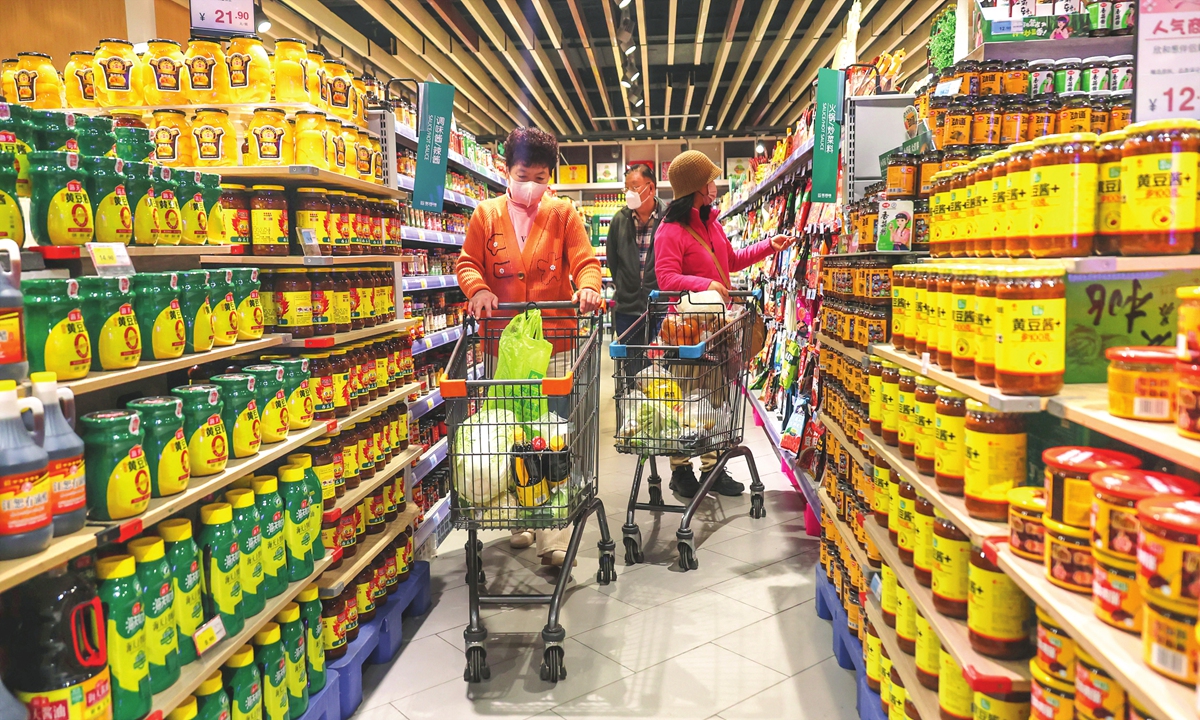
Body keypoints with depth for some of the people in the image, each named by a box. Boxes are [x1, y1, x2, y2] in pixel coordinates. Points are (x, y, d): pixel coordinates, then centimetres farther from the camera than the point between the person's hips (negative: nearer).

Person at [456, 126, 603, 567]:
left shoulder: (563, 213, 8)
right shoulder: (487, 214, 10)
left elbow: (585, 261, 2)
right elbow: (467, 263, 9)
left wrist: (588, 287, -19)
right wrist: (479, 290, -13)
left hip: (554, 339, -2)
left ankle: (552, 536, 0)